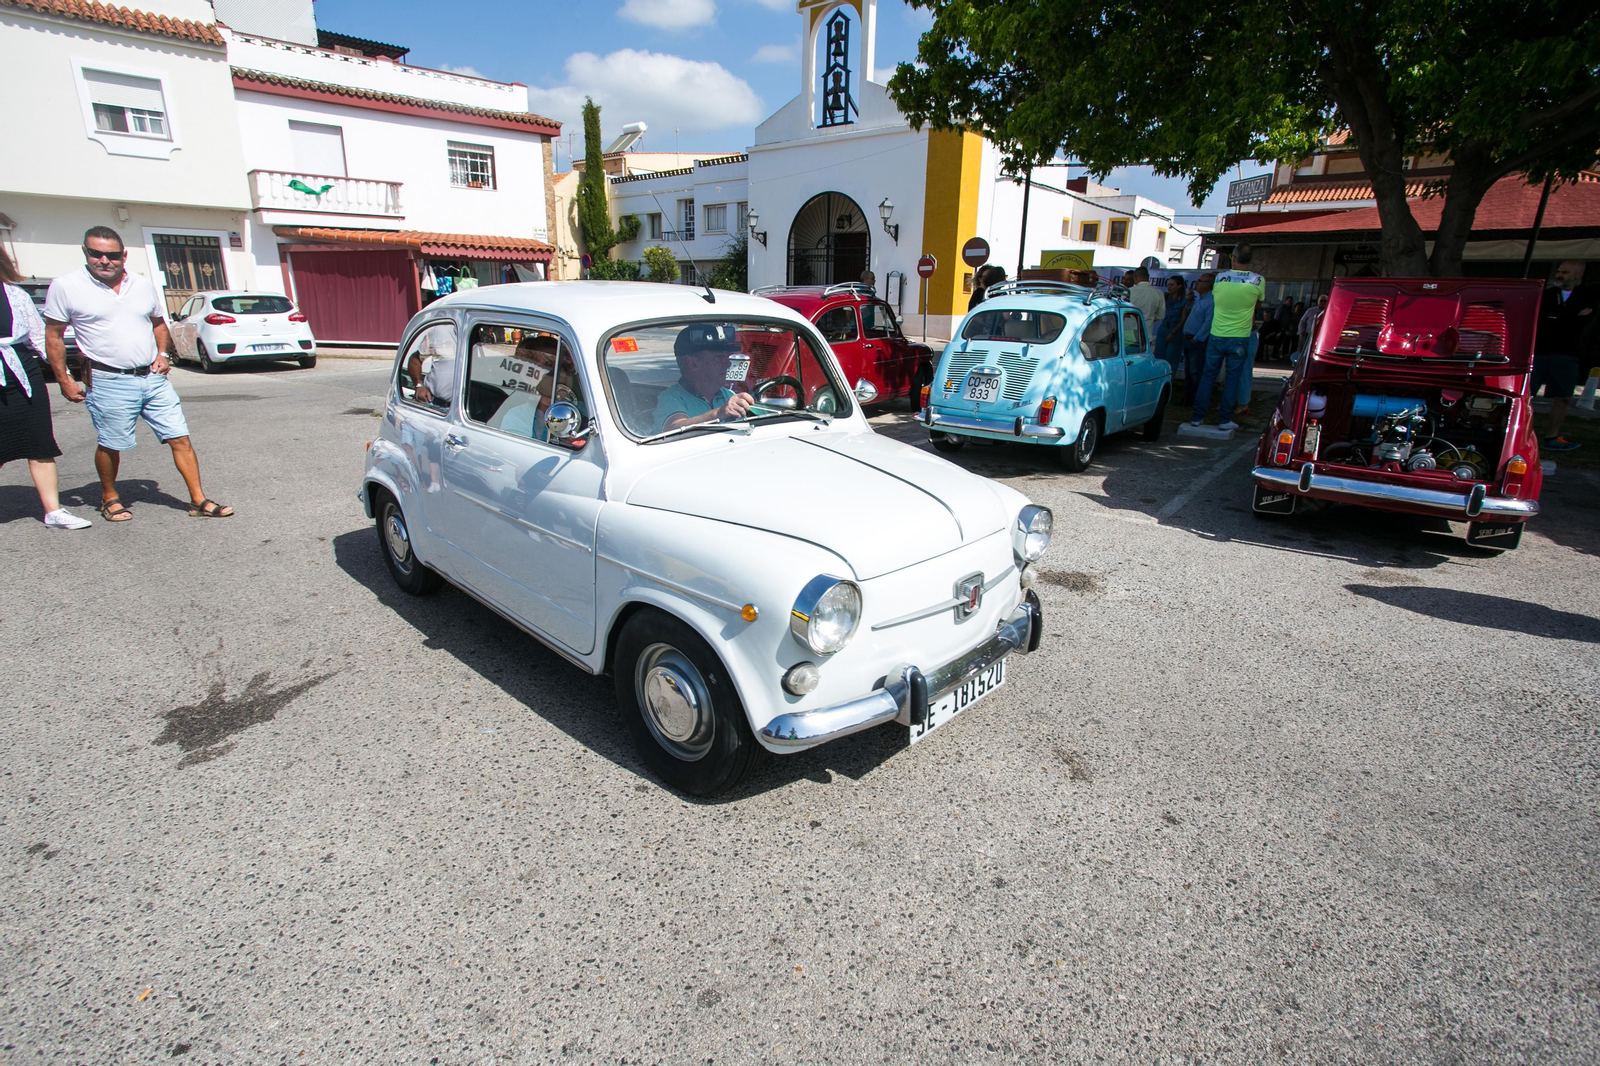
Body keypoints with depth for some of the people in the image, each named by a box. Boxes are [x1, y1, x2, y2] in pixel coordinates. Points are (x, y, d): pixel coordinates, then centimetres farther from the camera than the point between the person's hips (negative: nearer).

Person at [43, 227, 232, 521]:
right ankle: (109, 498, 29)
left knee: (180, 439, -1)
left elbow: (158, 322, 23)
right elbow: (53, 335, 1)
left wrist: (162, 353, 5)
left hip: (153, 378, 3)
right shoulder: (65, 286, -3)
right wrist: (64, 380, -2)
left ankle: (199, 501, 4)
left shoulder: (143, 285, 8)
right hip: (109, 383, -3)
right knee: (110, 445, 7)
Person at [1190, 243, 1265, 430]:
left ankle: (1197, 416, 8)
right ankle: (1224, 420, 6)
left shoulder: (1219, 278, -3)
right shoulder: (1258, 280, -5)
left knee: (1207, 376, 8)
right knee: (1232, 379, 5)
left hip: (1216, 336, 1)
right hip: (1239, 339, -1)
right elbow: (1259, 301, 14)